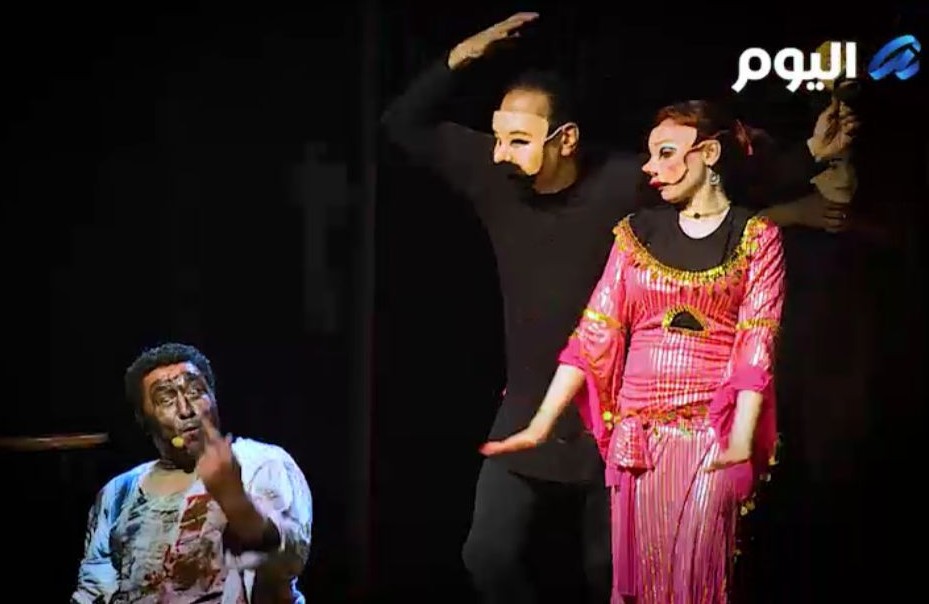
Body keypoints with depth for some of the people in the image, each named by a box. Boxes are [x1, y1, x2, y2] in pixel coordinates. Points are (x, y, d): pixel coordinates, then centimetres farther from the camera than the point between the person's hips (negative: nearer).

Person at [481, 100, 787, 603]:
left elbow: (756, 346, -8)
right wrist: (540, 425, -5)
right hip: (638, 426, 3)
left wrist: (742, 439, -21)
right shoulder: (637, 232, 7)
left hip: (713, 428, -3)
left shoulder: (756, 237, 0)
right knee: (640, 563, 7)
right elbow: (594, 334, 2)